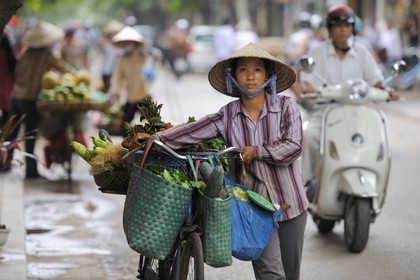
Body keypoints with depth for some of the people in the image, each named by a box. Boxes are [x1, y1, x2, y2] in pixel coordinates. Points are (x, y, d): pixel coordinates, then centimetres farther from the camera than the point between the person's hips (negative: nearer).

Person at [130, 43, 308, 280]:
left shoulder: (286, 106, -3)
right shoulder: (228, 116, -1)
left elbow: (293, 147, -12)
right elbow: (193, 131, -13)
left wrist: (256, 151, -16)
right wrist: (155, 138, -25)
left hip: (289, 202, 1)